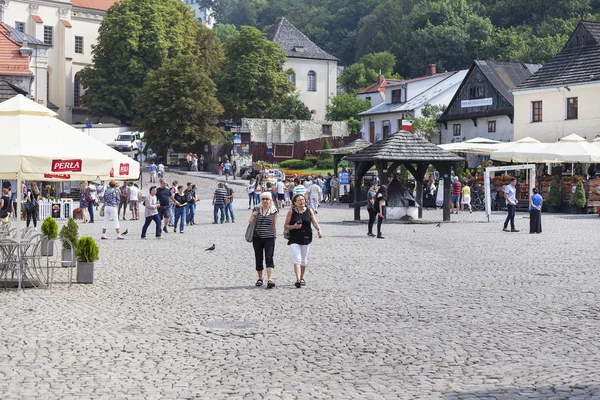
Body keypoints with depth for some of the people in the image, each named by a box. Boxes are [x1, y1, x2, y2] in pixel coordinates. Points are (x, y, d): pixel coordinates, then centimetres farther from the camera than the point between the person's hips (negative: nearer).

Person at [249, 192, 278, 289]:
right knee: (259, 259, 9)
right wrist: (253, 216, -11)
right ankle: (260, 279, 23)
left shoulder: (274, 211, 1)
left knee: (269, 258, -13)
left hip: (269, 238, -2)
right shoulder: (256, 209, 3)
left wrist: (275, 235, 9)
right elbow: (250, 222, 7)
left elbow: (274, 225, 8)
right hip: (257, 238, 2)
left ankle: (270, 279, -19)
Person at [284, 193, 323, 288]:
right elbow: (285, 226, 0)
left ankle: (302, 278, 29)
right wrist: (294, 226, -19)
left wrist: (319, 230, -22)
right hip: (294, 240, -3)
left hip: (306, 238, 3)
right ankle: (298, 279, -21)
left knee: (304, 260, 13)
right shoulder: (291, 212, -3)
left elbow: (315, 222, -3)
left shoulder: (309, 211, 4)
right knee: (297, 259, -15)